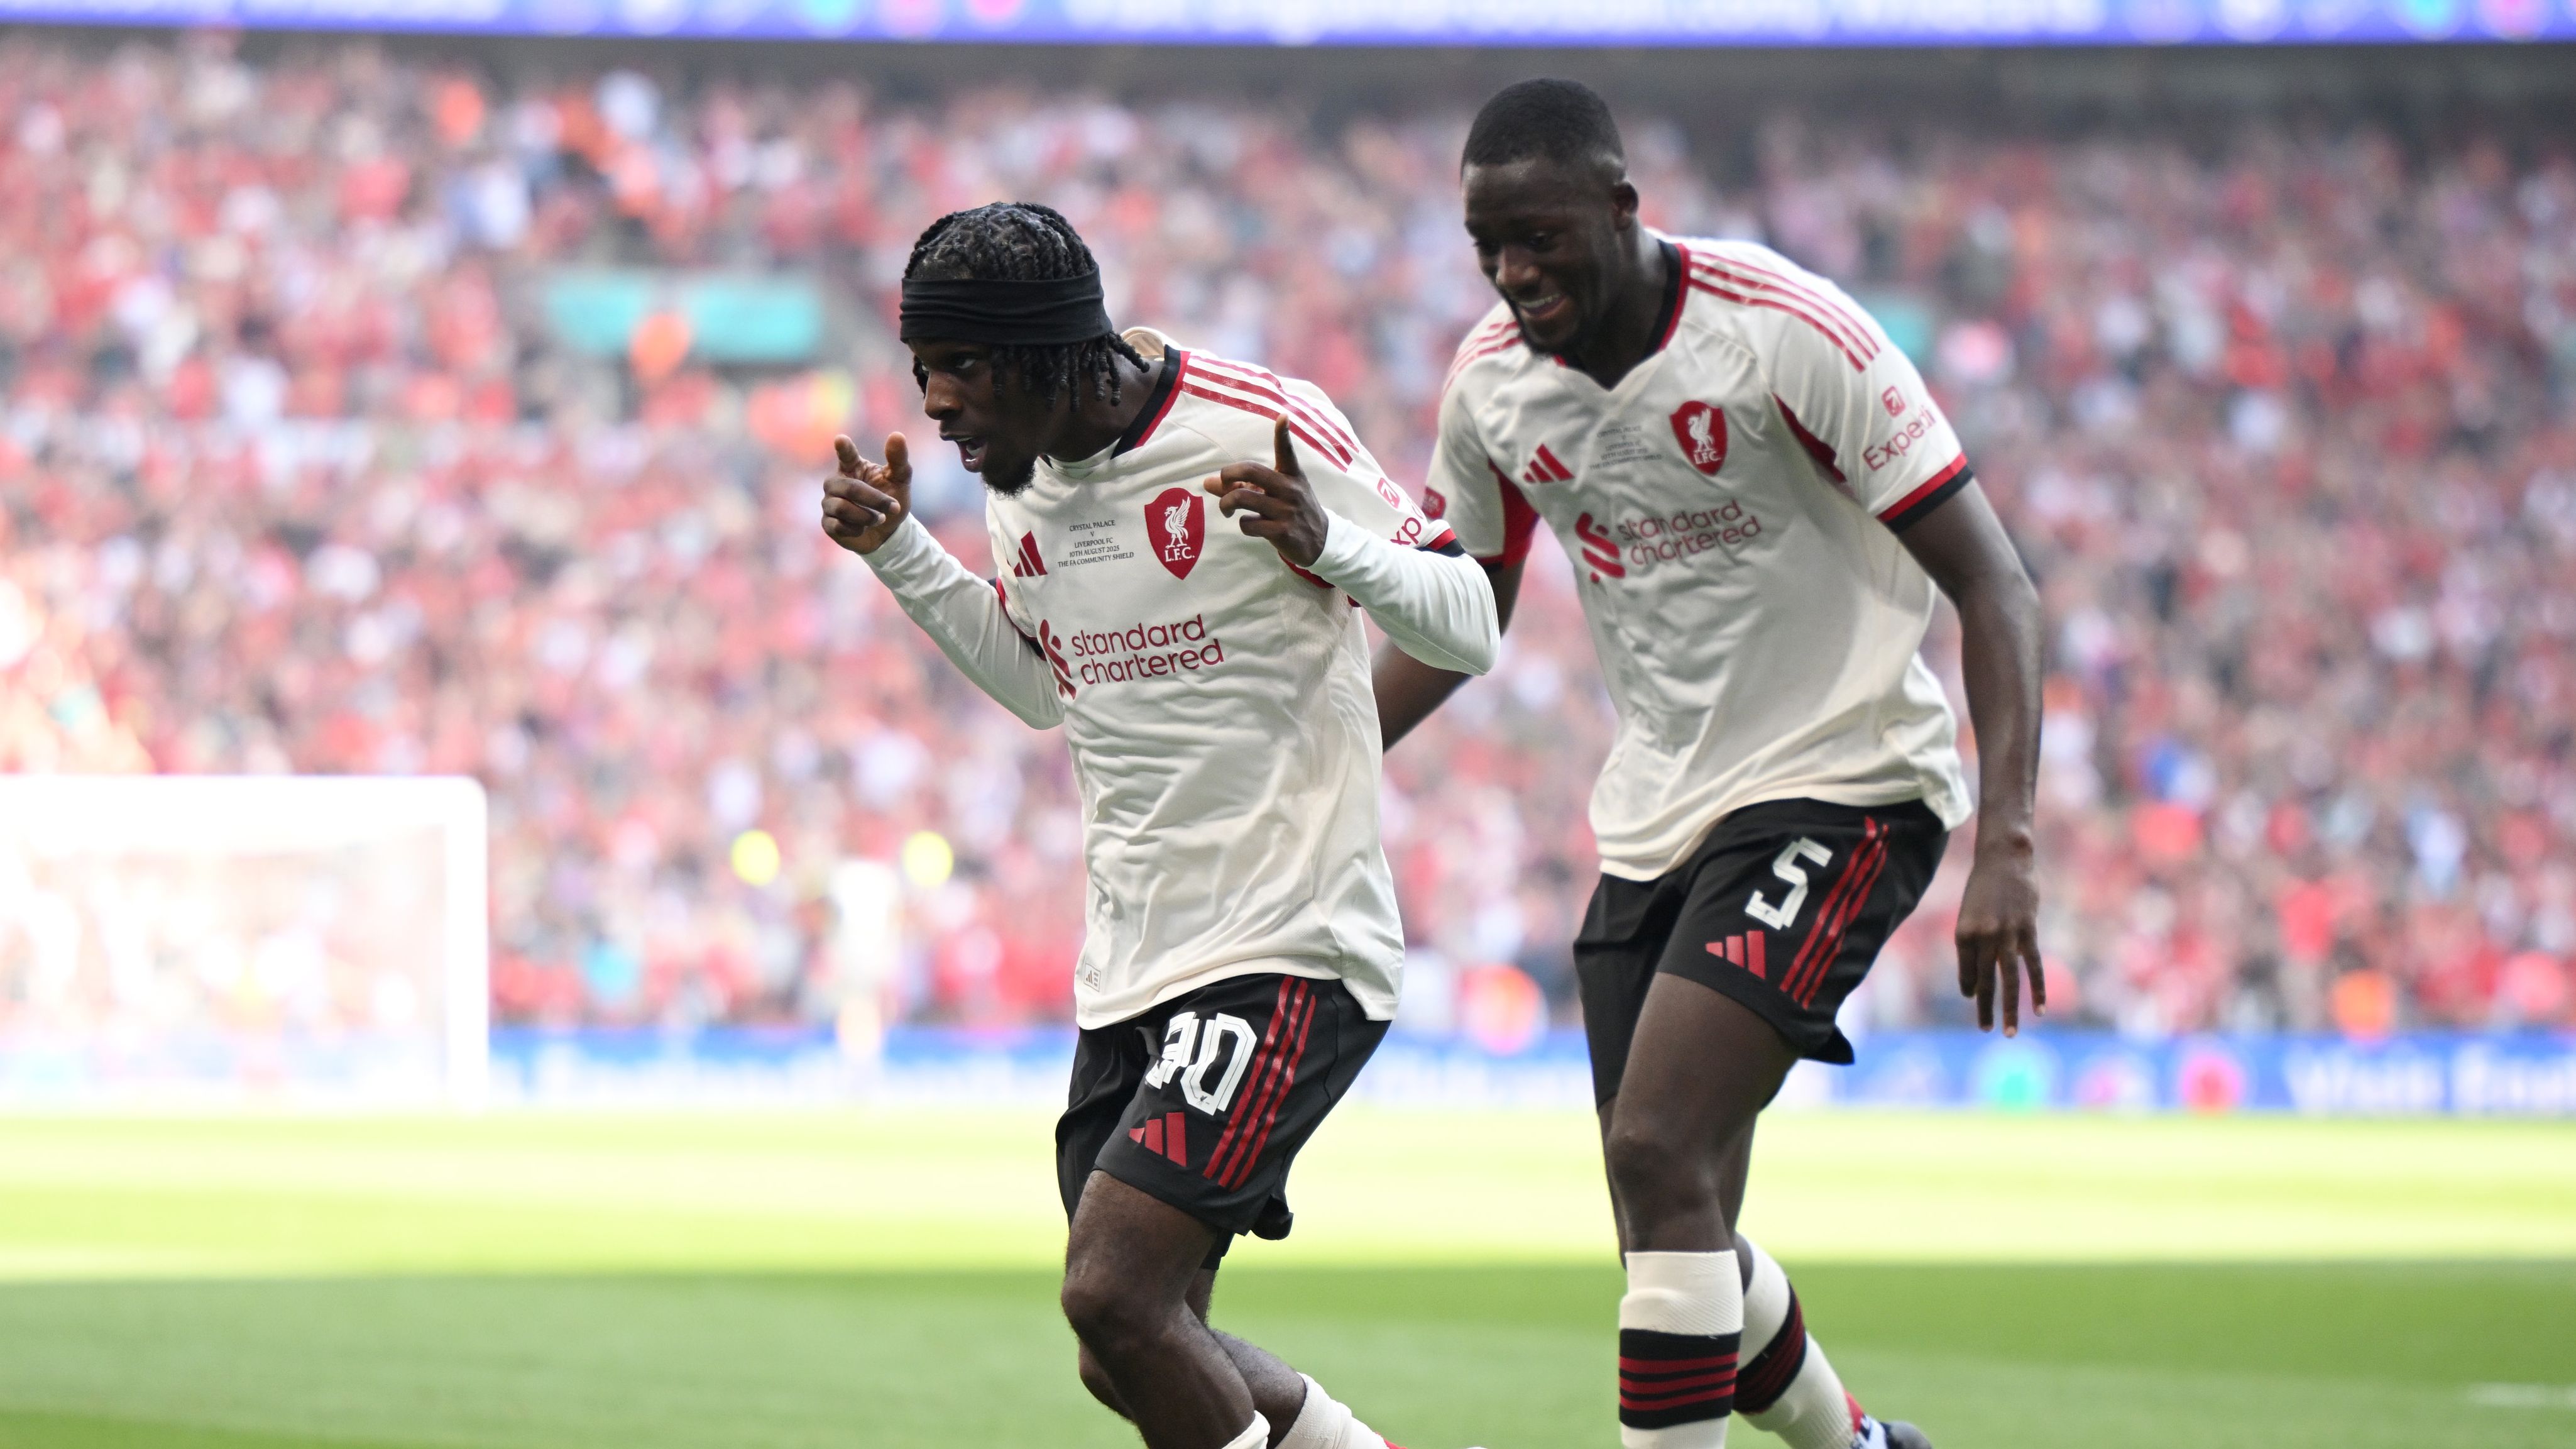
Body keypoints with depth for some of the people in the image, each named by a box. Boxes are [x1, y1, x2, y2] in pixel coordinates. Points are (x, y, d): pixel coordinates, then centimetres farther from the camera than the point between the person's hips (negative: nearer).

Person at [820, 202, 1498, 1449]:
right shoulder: (1020, 486, 9)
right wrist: (896, 554, 14)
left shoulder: (1259, 431, -13)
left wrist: (1328, 547, -29)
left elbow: (1469, 630, -9)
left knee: (1114, 1295, -21)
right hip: (1130, 969, 8)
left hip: (1285, 952, -8)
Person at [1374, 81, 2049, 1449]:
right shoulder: (1491, 380, 0)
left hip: (1836, 785, -6)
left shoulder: (1789, 335, -18)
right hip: (1656, 815, 7)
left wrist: (2004, 846, -26)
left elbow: (1992, 587, -16)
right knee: (1677, 1241, 6)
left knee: (1657, 1156, -24)